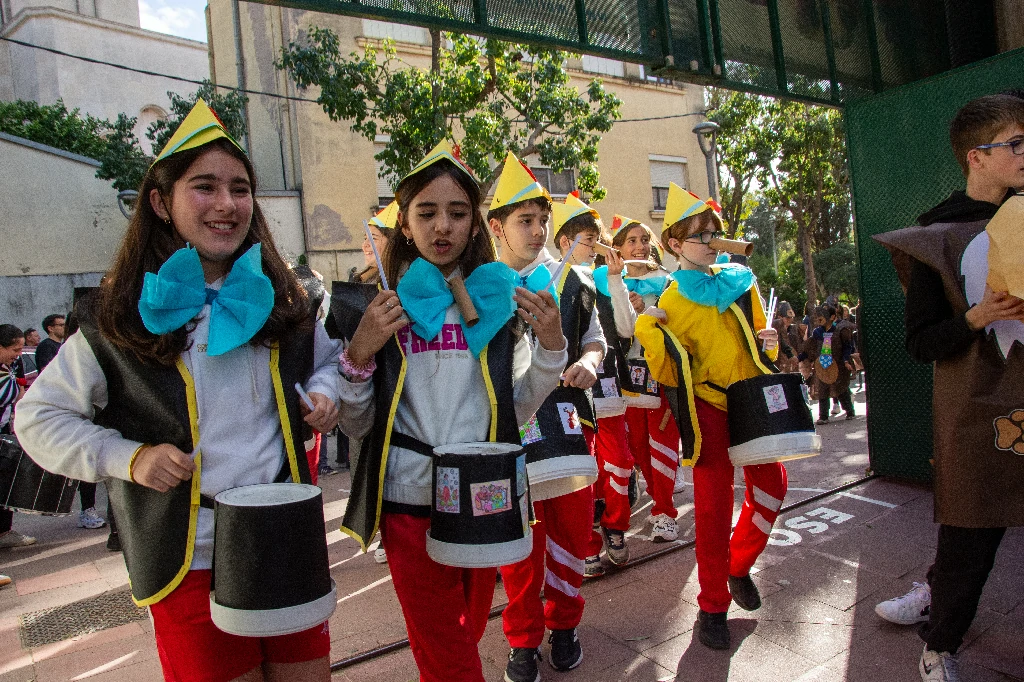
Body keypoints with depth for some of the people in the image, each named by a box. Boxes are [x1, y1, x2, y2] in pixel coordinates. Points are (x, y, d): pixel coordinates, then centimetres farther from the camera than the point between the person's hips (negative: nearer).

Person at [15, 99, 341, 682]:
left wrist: (324, 391, -4)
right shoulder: (121, 319, -5)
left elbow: (328, 359, 18)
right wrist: (128, 457, -11)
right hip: (189, 561, -2)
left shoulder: (281, 301, 2)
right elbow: (40, 418, 4)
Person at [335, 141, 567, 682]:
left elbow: (517, 410, 4)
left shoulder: (499, 298, 2)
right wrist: (360, 352, -18)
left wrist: (550, 346, -10)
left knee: (468, 632, 23)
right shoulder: (377, 306, -2)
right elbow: (356, 426, -3)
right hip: (410, 500, -2)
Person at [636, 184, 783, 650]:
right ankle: (712, 605, 14)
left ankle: (739, 565, 32)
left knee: (771, 488, 6)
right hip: (708, 407, -5)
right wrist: (650, 331, -22)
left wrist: (768, 341, -1)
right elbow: (668, 375, -9)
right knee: (714, 505, -3)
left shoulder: (741, 280, 9)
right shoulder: (671, 301, -5)